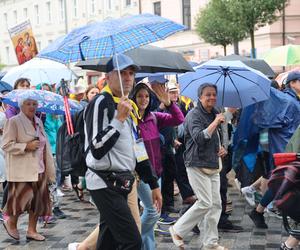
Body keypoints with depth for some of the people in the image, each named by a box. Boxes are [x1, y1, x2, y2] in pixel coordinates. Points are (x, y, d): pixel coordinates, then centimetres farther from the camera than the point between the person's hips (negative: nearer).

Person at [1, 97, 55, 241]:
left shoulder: (38, 122, 14)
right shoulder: (13, 122, -7)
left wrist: (49, 168, 17)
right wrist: (26, 146, -20)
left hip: (38, 169, 7)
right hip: (21, 170, -7)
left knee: (38, 200, 6)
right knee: (23, 198, -10)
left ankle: (32, 230, 18)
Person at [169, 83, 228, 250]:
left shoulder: (214, 114, 16)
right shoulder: (194, 115, -10)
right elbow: (199, 138, -25)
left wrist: (222, 149, 9)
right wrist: (215, 122, -23)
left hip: (213, 166, 8)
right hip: (198, 165, -8)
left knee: (216, 204, 6)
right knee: (205, 203, -11)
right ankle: (178, 230, 6)